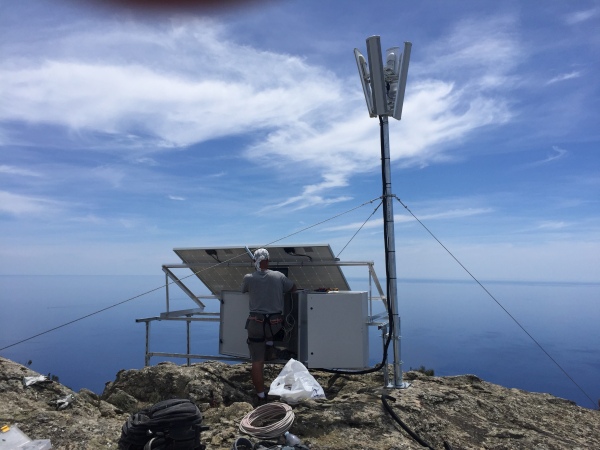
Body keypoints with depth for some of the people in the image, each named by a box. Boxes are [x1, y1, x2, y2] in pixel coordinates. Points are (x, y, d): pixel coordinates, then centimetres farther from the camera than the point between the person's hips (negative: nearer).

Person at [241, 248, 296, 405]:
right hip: (275, 324, 1)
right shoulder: (278, 276, -1)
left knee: (257, 362, 6)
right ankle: (269, 346, 29)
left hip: (256, 323, -1)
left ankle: (261, 396, 8)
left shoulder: (248, 278, -3)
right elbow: (293, 288, 15)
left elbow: (243, 290, 19)